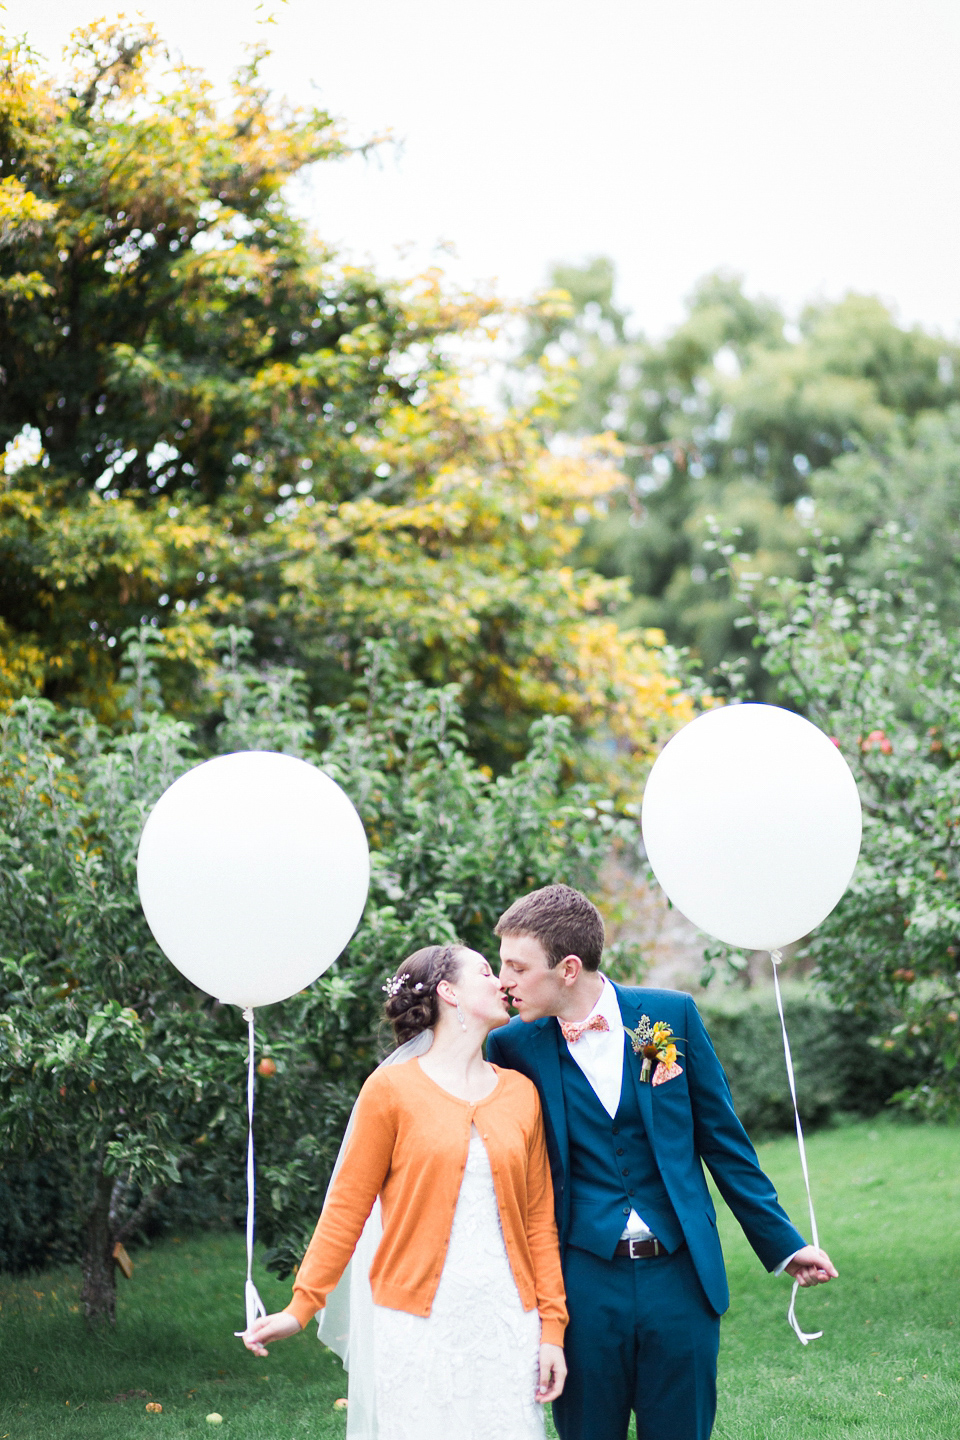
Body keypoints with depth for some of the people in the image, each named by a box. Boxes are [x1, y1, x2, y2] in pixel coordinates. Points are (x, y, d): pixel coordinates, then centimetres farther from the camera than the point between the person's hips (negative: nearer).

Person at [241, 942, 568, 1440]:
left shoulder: (520, 1092, 11)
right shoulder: (392, 1089, -1)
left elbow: (539, 1217, 11)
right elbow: (347, 1207, 1)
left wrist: (552, 1326, 6)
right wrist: (300, 1307, -4)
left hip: (508, 1324, 4)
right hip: (419, 1324, -3)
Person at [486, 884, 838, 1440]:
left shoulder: (673, 1014, -2)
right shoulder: (513, 1046, -3)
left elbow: (723, 1138, 5)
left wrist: (783, 1242, 7)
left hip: (681, 1275, 0)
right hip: (582, 1284, 0)